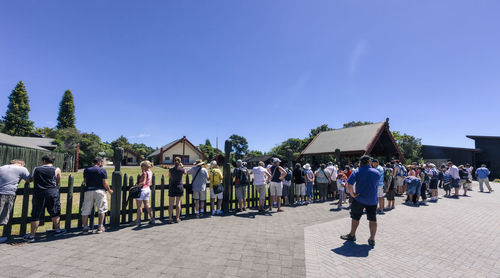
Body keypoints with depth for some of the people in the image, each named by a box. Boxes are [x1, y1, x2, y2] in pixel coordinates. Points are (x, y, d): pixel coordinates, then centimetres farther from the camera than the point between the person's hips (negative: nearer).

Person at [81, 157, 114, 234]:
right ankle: (100, 227, 9)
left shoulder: (86, 170, 8)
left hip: (88, 191, 3)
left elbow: (85, 181, 16)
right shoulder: (102, 170, -4)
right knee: (101, 209, 8)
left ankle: (85, 228, 12)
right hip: (99, 191, -3)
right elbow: (105, 183, -7)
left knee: (85, 211, 11)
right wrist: (109, 190, 7)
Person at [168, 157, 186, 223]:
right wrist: (182, 166, 25)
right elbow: (185, 173, 16)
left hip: (172, 187, 0)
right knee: (178, 203, 7)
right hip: (179, 187, 0)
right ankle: (177, 218, 12)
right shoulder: (182, 169, -7)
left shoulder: (171, 169, -6)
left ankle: (170, 219, 10)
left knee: (171, 204, 7)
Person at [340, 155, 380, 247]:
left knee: (355, 217, 12)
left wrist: (352, 194, -9)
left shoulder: (357, 172, -10)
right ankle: (372, 239, 14)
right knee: (373, 219, 12)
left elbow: (349, 184, -20)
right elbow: (377, 185, 13)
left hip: (359, 199, -2)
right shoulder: (377, 173, 0)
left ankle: (352, 235, 24)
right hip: (373, 200, 2)